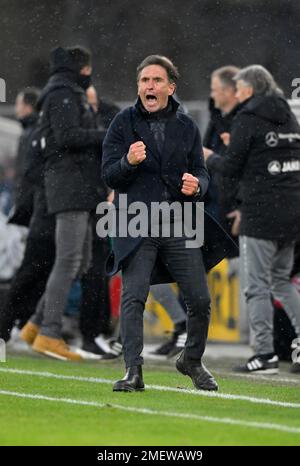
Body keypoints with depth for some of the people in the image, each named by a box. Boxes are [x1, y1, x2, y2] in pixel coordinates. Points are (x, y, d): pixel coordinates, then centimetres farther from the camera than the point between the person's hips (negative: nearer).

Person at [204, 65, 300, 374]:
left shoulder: (247, 119, -8)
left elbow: (232, 168, -9)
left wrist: (209, 158, 12)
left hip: (261, 213, -7)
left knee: (257, 285, -2)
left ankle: (265, 354, -4)